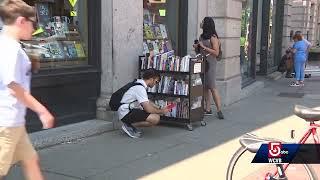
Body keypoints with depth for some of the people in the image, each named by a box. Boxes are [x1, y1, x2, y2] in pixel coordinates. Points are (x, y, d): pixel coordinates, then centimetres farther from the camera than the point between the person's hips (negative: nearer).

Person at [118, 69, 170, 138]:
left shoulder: (140, 85, 12)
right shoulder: (140, 88, -20)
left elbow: (147, 102, 26)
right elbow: (148, 109, -23)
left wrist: (160, 109, 15)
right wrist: (161, 111, -6)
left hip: (131, 110, 11)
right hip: (126, 113, -11)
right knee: (155, 119, -25)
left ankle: (130, 125, 9)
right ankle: (129, 126, -10)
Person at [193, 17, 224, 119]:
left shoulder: (213, 37, -10)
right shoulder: (202, 36, 14)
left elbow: (216, 53, -15)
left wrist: (203, 47, -16)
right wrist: (197, 47, 6)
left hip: (210, 63, -8)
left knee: (212, 87, -9)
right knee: (205, 87, 7)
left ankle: (219, 110, -3)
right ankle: (208, 109, 12)